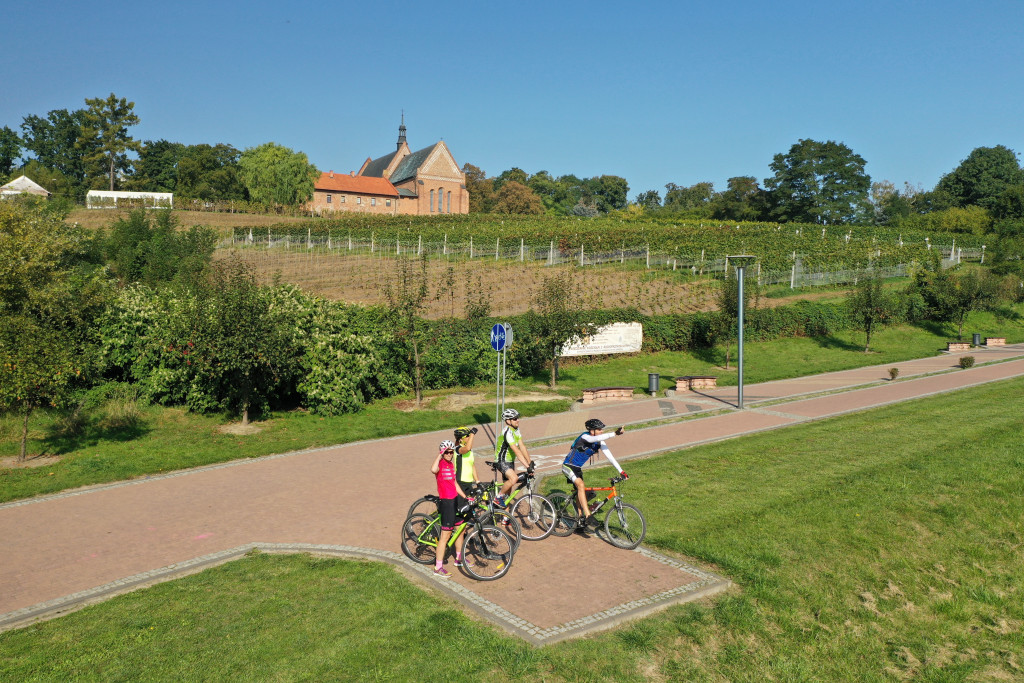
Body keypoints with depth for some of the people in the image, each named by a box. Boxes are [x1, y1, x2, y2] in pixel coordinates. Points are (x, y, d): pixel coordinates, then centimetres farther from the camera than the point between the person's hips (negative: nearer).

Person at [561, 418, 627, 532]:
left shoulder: (600, 443, -3)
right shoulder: (585, 437, -24)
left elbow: (609, 456, -5)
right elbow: (596, 439, -44)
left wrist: (621, 471, -13)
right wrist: (615, 434, -53)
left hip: (578, 468, 8)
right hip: (568, 466, -8)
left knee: (580, 493, 10)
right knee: (581, 485, -29)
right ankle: (588, 516, -34)